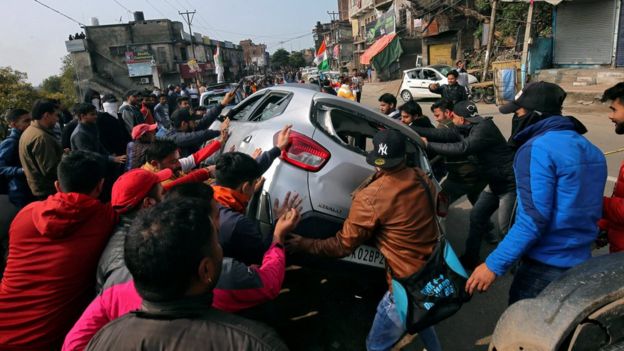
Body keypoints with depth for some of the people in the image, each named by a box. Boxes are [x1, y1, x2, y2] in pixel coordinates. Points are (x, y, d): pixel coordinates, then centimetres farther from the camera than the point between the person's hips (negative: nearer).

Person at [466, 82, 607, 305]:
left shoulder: (537, 148, -19)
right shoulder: (590, 149, 9)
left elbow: (534, 218, -26)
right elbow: (590, 208, 17)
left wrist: (494, 265, -24)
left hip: (545, 266, -9)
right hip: (581, 263, 9)